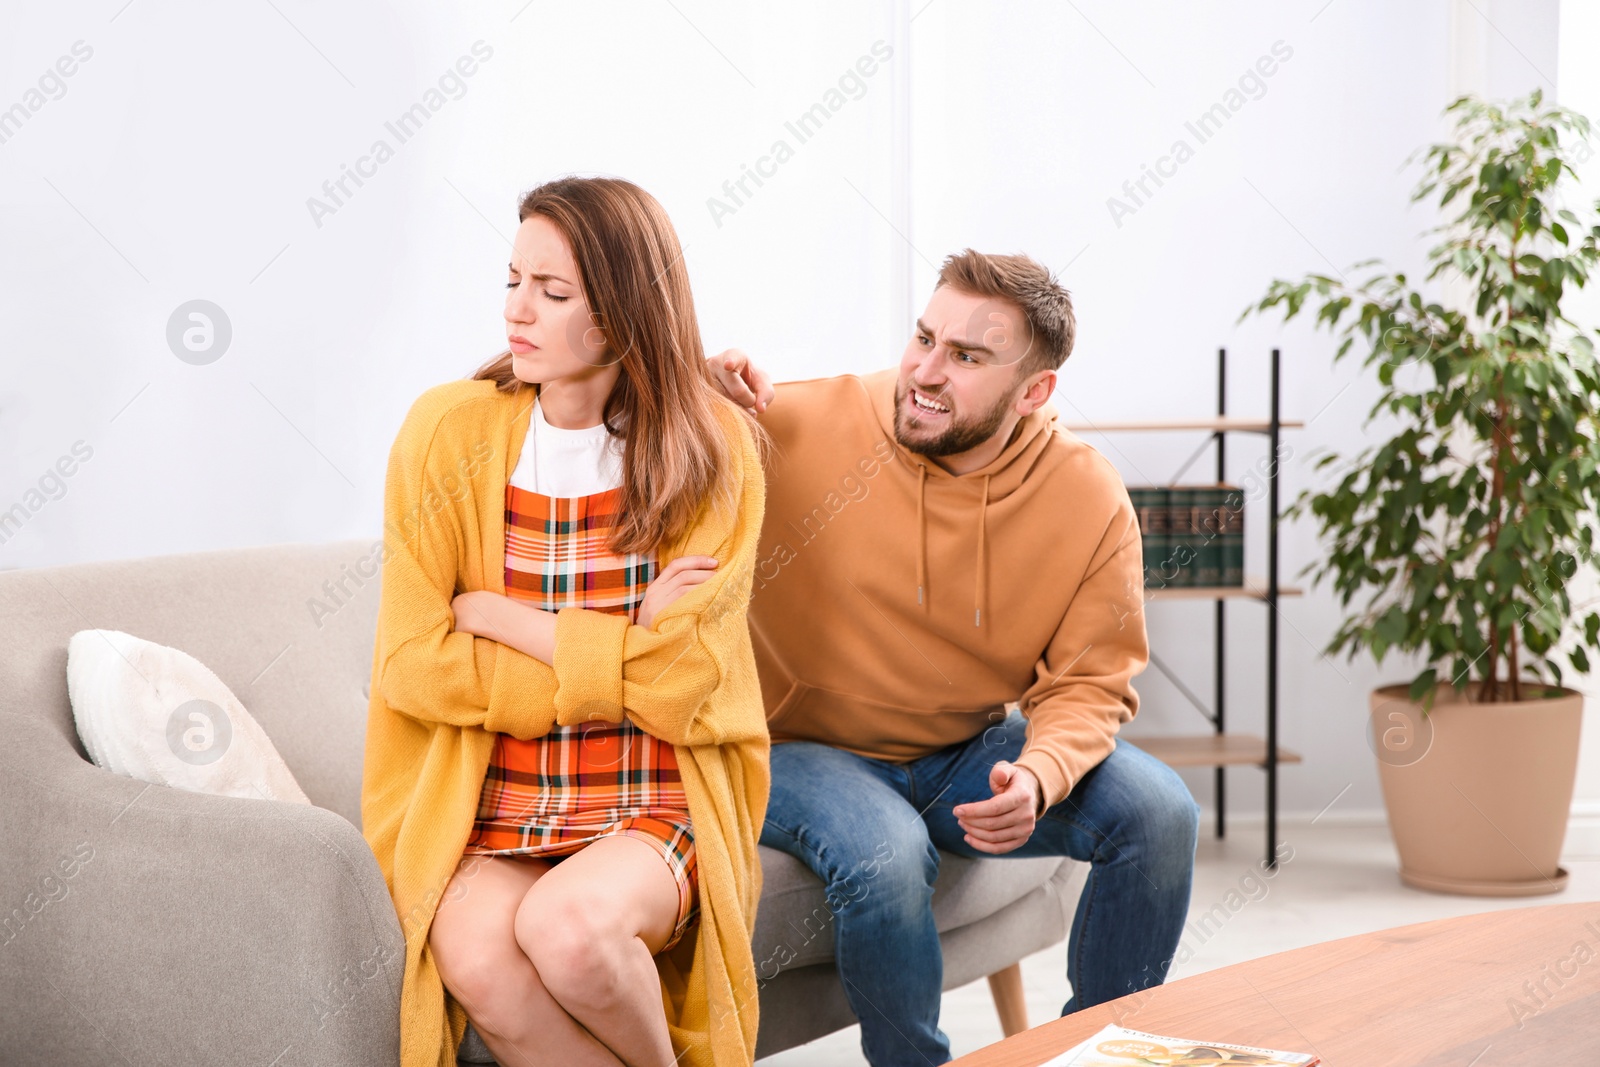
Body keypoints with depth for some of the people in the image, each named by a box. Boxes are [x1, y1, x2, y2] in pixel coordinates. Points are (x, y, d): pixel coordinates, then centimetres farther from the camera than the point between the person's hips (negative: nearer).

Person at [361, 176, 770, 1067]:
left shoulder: (715, 449, -1)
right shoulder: (449, 432, 1)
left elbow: (679, 681, -9)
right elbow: (412, 664, -5)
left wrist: (491, 613, -7)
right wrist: (624, 648, -9)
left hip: (654, 806, -1)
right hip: (485, 801, 1)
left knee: (569, 926, -33)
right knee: (479, 957, -32)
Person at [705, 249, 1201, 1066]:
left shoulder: (1090, 500, -10)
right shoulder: (793, 426, -17)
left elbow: (1089, 683, -5)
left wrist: (1038, 776, -26)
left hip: (966, 753, 3)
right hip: (803, 751, -3)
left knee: (1158, 809, -16)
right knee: (886, 851, -35)